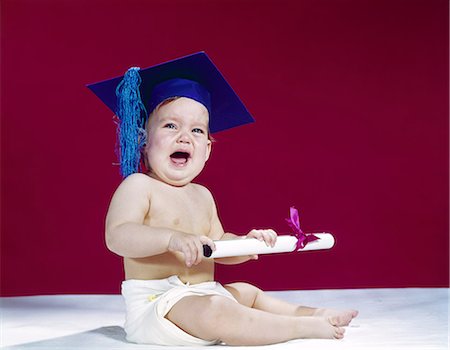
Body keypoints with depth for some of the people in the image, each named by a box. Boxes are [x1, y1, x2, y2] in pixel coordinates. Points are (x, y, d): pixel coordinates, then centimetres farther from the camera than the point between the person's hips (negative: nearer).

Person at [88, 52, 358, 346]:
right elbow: (117, 236, -25)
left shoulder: (202, 196, 16)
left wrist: (246, 243, 0)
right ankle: (305, 327, -23)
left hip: (201, 296, 10)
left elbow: (217, 246, 21)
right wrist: (171, 238, -39)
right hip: (157, 303, -10)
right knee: (215, 311, -32)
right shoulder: (138, 186, -10)